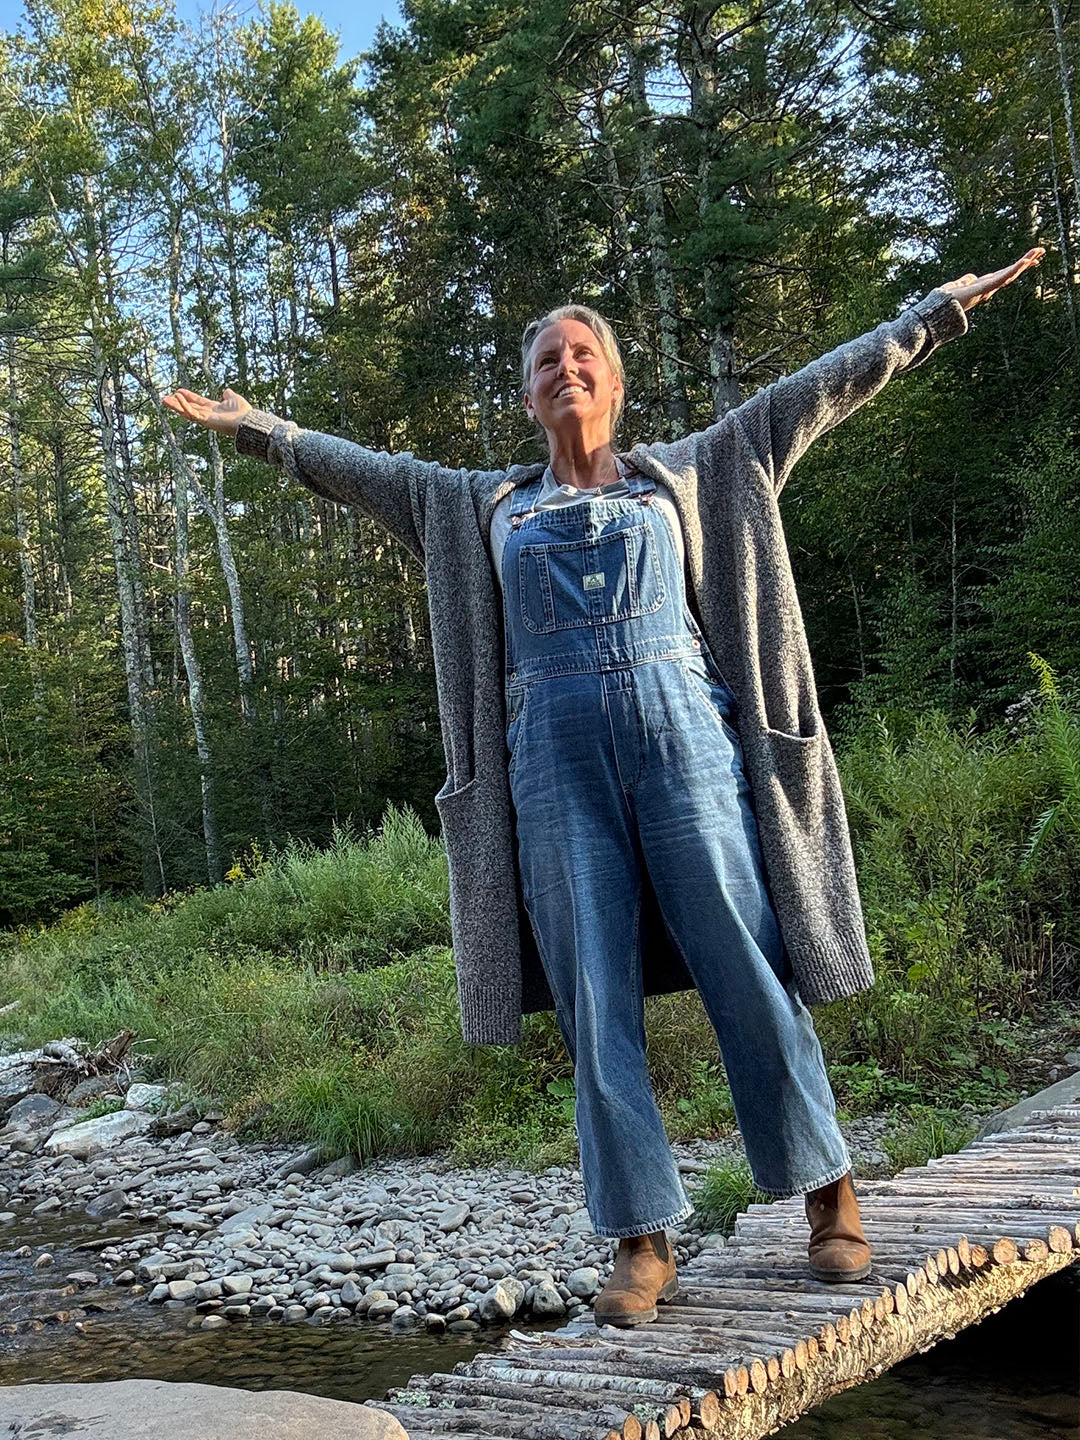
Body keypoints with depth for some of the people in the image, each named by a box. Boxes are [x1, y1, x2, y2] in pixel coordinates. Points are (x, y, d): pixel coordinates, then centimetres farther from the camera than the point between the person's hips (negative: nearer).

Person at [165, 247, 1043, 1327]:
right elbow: (358, 468, 25)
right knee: (594, 1002, -2)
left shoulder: (683, 475, 17)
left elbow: (819, 389, 16)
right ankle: (642, 1243, 5)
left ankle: (829, 1195, 11)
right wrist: (259, 428, 23)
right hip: (553, 752, 2)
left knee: (748, 968, -4)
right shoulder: (483, 506, 22)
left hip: (681, 731, -1)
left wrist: (942, 308, 15)